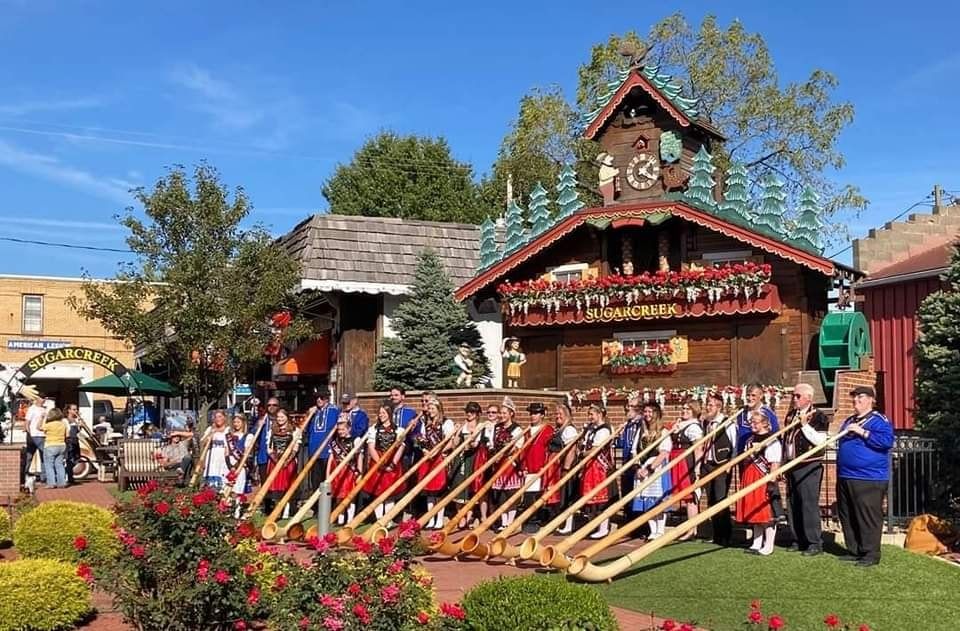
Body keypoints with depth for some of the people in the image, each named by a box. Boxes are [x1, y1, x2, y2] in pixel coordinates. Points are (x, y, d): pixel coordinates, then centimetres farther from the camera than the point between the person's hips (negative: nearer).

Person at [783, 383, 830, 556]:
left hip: (809, 466, -7)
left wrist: (804, 425, -19)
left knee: (809, 503, -8)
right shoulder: (791, 415, 15)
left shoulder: (818, 416, -6)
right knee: (793, 504, 9)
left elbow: (820, 441, -16)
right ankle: (799, 540, 18)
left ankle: (815, 543, -2)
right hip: (791, 465, 7)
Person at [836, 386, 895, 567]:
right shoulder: (849, 421, 19)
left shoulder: (879, 420, -6)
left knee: (868, 517, -7)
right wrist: (840, 471, 21)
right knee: (847, 517, 12)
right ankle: (854, 551, 21)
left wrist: (862, 432, -21)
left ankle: (870, 554, 0)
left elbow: (887, 441, -22)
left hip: (869, 479, -9)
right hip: (845, 477, 9)